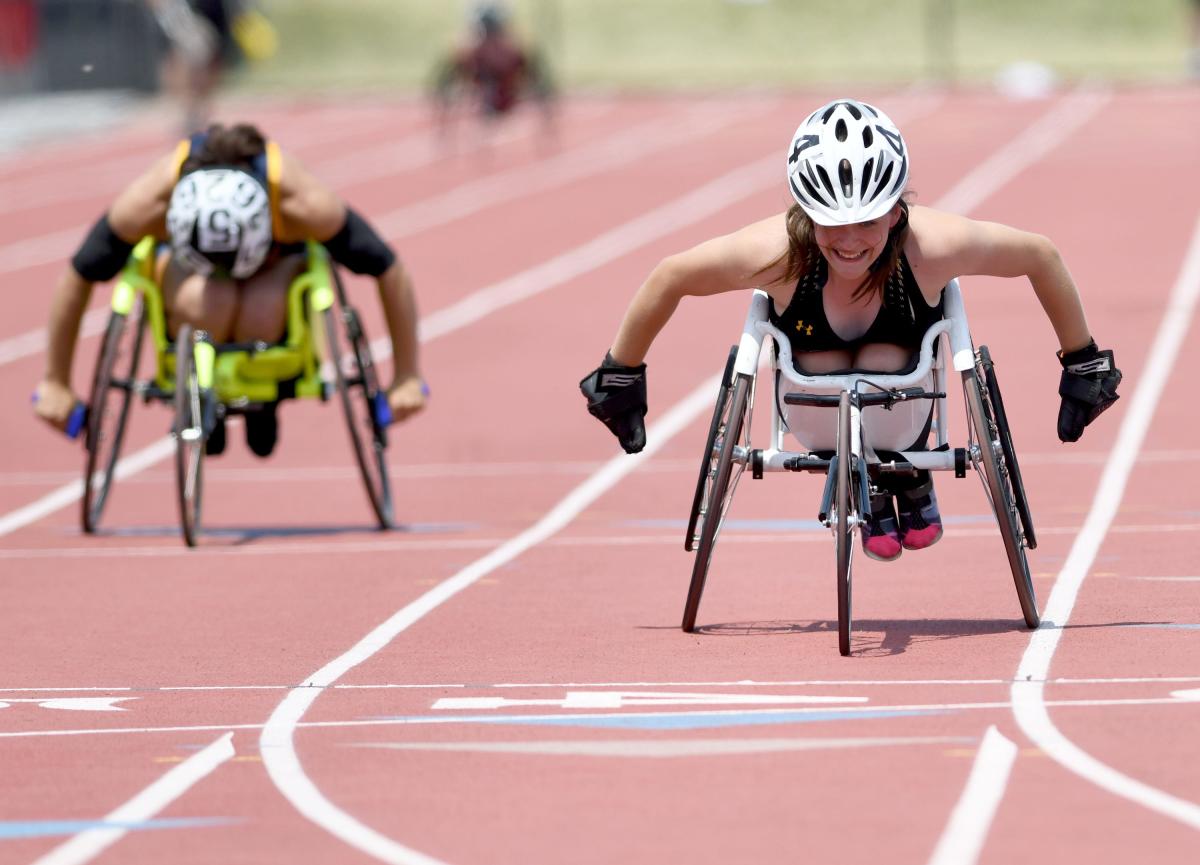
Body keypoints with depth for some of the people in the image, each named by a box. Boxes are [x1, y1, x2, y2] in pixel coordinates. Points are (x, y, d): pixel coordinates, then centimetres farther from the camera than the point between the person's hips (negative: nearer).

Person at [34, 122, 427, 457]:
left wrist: (407, 377, -18)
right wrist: (55, 383, -12)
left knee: (260, 312, -38)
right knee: (202, 304, -38)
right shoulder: (148, 202, -36)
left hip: (277, 258, 0)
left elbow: (389, 270, -25)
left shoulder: (304, 203, -39)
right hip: (182, 257, 0)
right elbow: (77, 277, -20)